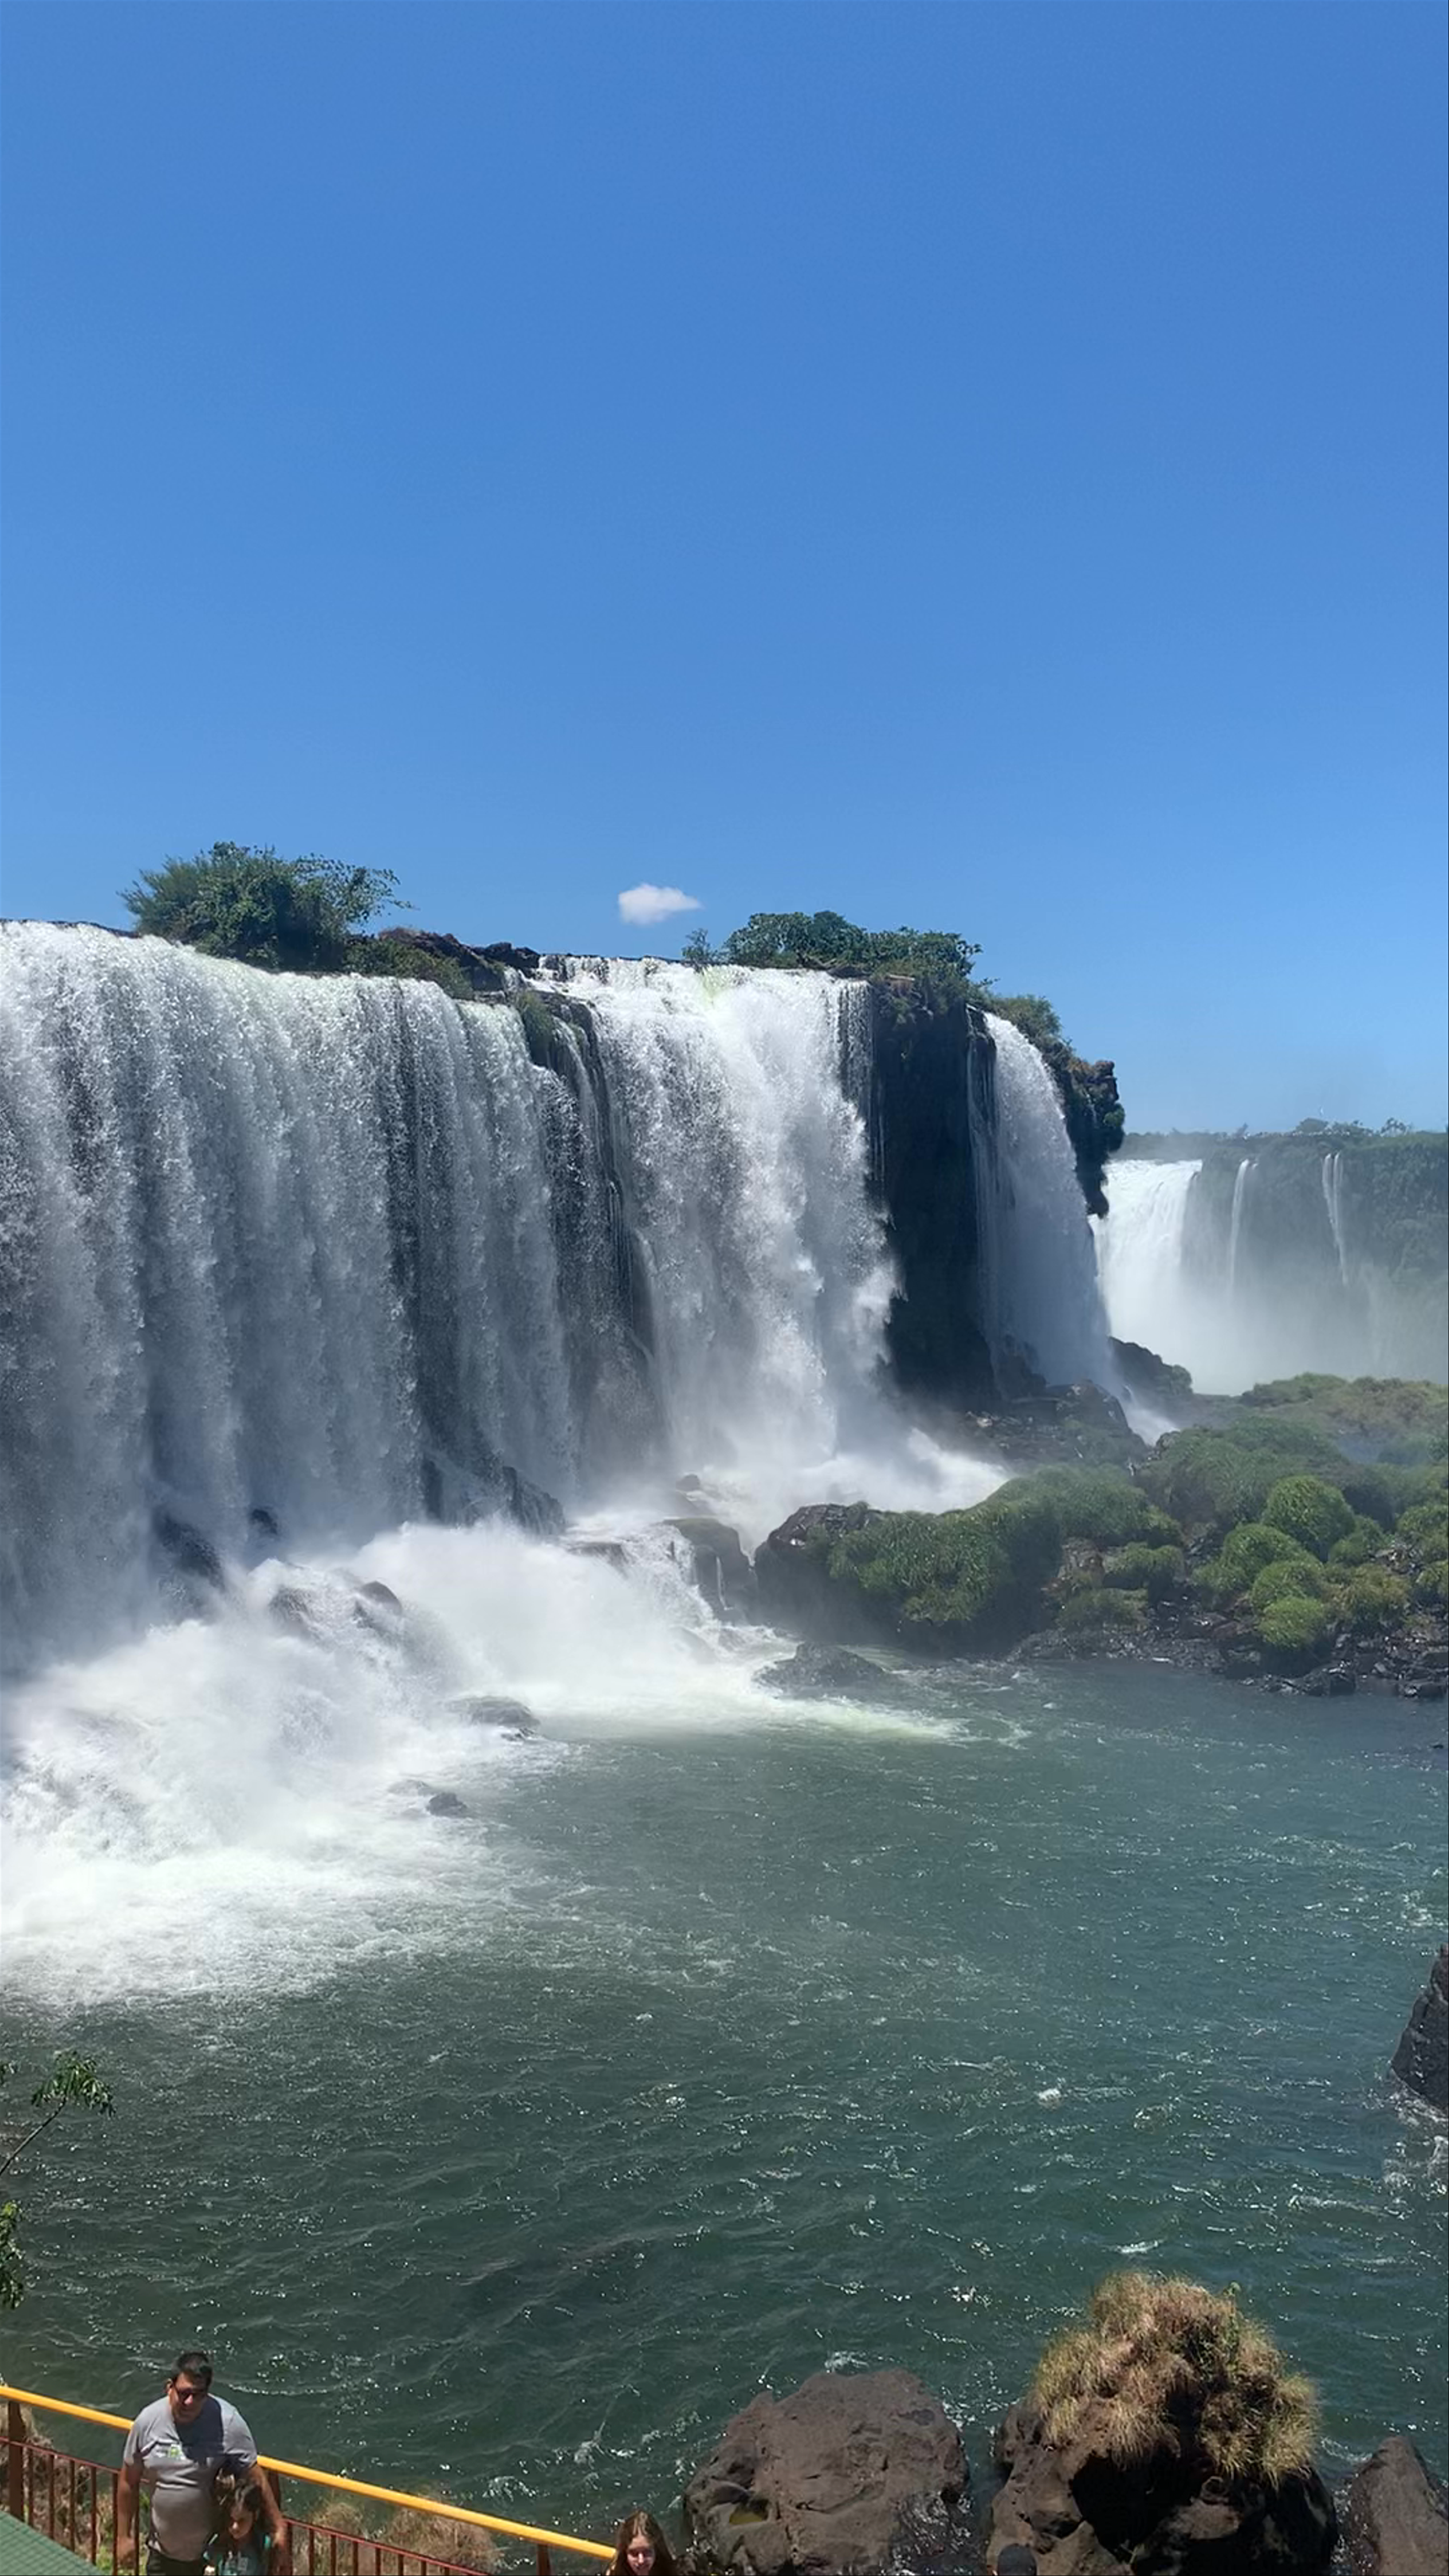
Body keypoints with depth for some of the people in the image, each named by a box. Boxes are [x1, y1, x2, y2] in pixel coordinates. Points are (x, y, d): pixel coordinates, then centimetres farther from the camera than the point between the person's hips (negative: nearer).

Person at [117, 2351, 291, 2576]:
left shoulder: (227, 2422, -20)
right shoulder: (148, 2421, -11)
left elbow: (256, 2479, -16)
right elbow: (129, 2482, 3)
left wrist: (279, 2531, -16)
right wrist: (124, 2536, 7)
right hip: (164, 2554, 3)